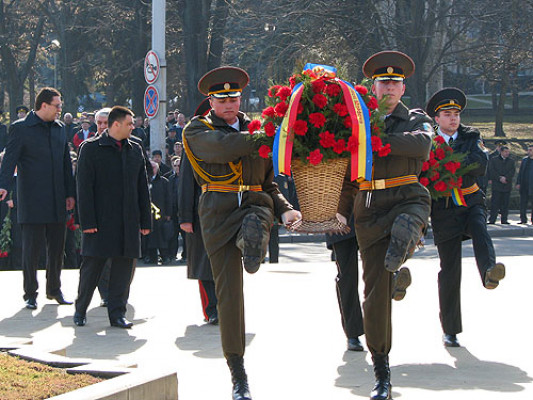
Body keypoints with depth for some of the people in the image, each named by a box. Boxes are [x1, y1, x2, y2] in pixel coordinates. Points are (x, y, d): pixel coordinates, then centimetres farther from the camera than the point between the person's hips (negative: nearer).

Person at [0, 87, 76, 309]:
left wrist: (70, 193, 13)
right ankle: (30, 294, 6)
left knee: (57, 247, 9)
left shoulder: (59, 128, 13)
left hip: (57, 200, 6)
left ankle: (54, 289, 22)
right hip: (32, 200, -6)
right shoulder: (20, 128, -5)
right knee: (32, 248, -2)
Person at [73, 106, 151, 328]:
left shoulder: (135, 150, 14)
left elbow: (142, 187, 16)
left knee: (124, 267, 2)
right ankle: (80, 310, 14)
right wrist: (87, 222, -13)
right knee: (92, 265, -1)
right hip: (100, 221, -5)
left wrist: (145, 220, 10)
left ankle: (117, 314, 9)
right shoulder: (91, 149, -2)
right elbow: (84, 187, -6)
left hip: (128, 223, 5)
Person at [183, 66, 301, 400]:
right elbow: (223, 148, -17)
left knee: (253, 231, -42)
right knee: (229, 292, -3)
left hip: (255, 203, 2)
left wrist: (284, 209, 8)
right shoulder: (197, 131, 7)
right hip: (219, 212, -2)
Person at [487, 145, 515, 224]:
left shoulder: (511, 161, 13)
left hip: (507, 185, 3)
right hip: (496, 185, -3)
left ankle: (504, 220, 9)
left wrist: (505, 178, -13)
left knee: (505, 203, 4)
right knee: (495, 203, -7)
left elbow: (513, 171, 1)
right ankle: (492, 220, -6)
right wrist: (499, 178, -13)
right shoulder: (493, 160, 6)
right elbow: (491, 171, -3)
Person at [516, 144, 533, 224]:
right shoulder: (524, 160, 13)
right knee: (523, 203, 6)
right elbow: (520, 172, 15)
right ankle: (523, 219, 12)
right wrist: (518, 182, 7)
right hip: (524, 185, 5)